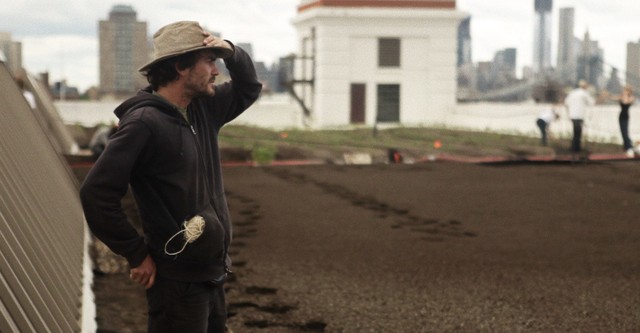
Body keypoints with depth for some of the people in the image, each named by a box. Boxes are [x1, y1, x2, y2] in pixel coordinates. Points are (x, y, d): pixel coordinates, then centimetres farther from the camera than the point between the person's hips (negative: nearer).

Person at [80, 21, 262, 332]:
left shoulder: (204, 108, 7)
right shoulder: (145, 123, -19)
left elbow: (248, 88, 23)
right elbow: (96, 194, -22)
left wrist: (231, 52, 2)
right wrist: (138, 255, -15)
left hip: (211, 276, 8)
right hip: (178, 282, -8)